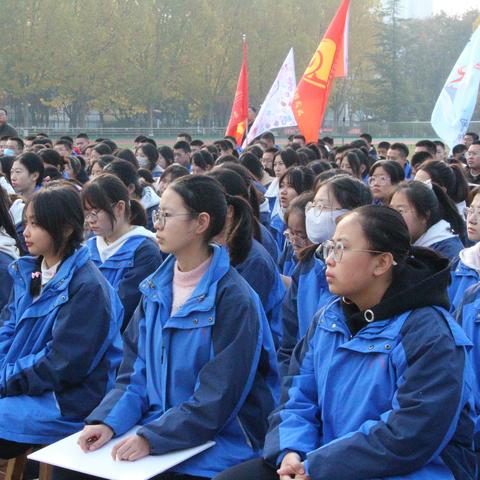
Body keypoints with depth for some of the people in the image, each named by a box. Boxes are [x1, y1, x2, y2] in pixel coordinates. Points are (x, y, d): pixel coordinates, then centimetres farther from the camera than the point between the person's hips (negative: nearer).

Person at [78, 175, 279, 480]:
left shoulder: (234, 300, -15)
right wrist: (108, 421, -10)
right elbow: (136, 372, 6)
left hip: (219, 441, -6)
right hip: (155, 427, 6)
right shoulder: (156, 288, 6)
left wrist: (152, 439, -23)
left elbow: (217, 397, -17)